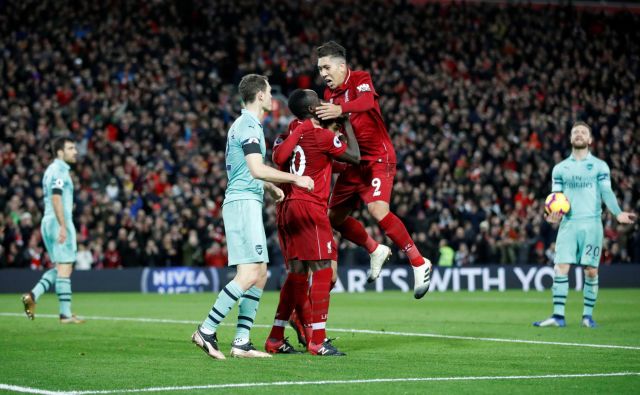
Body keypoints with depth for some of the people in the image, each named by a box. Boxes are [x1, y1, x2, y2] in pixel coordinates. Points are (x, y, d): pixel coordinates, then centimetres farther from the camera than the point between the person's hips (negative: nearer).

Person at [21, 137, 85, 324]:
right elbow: (56, 199, -20)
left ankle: (33, 295, 2)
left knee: (59, 268, 15)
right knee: (64, 268, -6)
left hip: (48, 222, 10)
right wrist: (63, 226, -23)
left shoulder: (51, 169, 19)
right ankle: (66, 314, -5)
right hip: (59, 223, -10)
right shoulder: (60, 170, -11)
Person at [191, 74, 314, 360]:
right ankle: (206, 331, -14)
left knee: (260, 274, 6)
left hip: (246, 202, 10)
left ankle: (241, 342, 4)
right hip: (243, 202, -10)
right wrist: (295, 179, -17)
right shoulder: (249, 126, -11)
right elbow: (257, 169, -23)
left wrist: (270, 187, 27)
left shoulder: (244, 125, 21)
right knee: (248, 275, -15)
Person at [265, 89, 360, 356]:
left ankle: (276, 339, 13)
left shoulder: (296, 132, 14)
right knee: (323, 270, -7)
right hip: (310, 206, -9)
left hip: (292, 204, 9)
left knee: (297, 271, 12)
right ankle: (318, 341, -12)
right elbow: (355, 156, -2)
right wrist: (347, 124, 7)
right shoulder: (321, 134, -10)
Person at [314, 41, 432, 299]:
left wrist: (341, 110, -53)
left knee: (378, 210, -27)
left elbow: (367, 101, -35)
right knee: (334, 217, 10)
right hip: (352, 162, 8)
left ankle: (419, 263, -17)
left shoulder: (360, 80, -12)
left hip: (377, 159, -8)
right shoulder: (329, 94, 10)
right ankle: (376, 251, 32)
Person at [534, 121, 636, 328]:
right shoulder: (560, 168, 13)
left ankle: (588, 315, 9)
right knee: (561, 268, -8)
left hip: (592, 223, -1)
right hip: (568, 223, 1)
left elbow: (606, 193, 0)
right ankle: (558, 315, -6)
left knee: (591, 271, -2)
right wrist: (553, 213, -11)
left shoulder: (600, 166, 8)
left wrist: (618, 213, -18)